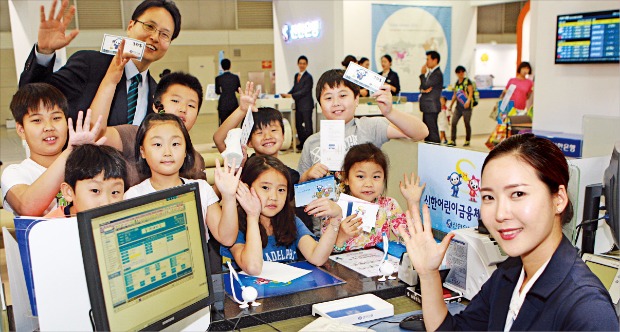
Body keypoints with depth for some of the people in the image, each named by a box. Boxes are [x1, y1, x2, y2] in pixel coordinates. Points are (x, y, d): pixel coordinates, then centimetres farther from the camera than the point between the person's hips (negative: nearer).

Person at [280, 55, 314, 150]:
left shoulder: (308, 77, -12)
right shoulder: (296, 75, 13)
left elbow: (304, 91, -17)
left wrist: (291, 95, -19)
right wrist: (287, 94, 0)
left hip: (306, 105, -8)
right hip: (298, 105, 8)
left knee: (307, 125, -1)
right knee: (298, 125, 13)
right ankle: (302, 143, 25)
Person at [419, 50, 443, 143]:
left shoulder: (437, 74, -13)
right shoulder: (430, 72, 16)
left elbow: (425, 86, -18)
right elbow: (422, 87, 15)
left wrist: (423, 74, -7)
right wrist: (423, 90, -7)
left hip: (431, 107, -10)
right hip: (427, 107, 10)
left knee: (432, 131, -8)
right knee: (426, 131, 13)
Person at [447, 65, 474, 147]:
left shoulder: (467, 81, -3)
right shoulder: (457, 82, 14)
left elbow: (471, 92, -12)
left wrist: (468, 101, -28)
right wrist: (451, 105, 22)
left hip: (466, 106, -5)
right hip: (458, 106, 6)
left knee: (467, 123, 1)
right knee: (453, 122, -5)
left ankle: (467, 141, 12)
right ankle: (452, 140, -3)